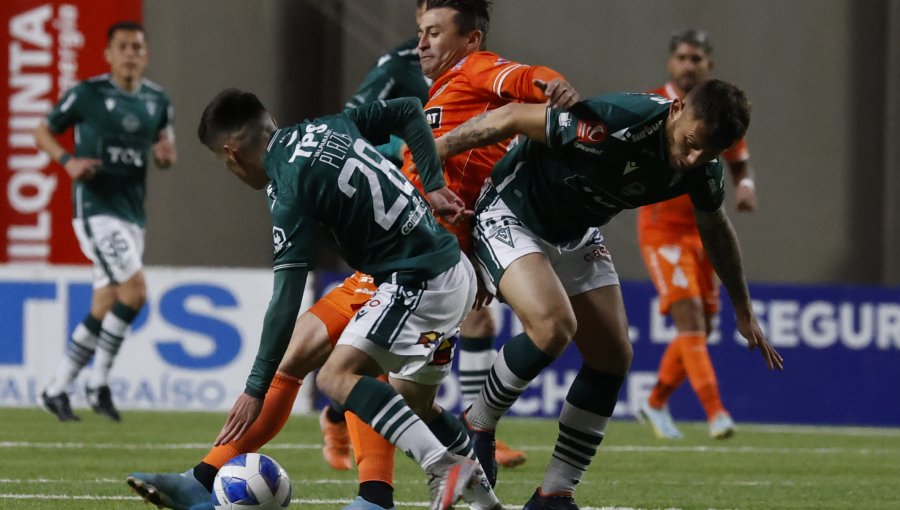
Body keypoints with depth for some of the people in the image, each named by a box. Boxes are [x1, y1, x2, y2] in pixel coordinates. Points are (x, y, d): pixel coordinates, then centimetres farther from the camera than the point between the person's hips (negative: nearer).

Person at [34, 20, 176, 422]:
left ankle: (57, 389, 17)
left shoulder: (157, 100, 9)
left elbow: (164, 154, 20)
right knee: (135, 291, -19)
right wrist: (68, 161, -15)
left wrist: (167, 155, -4)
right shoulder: (87, 94, -6)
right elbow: (43, 132, 3)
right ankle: (99, 383, -7)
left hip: (132, 212, 6)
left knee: (104, 310, 6)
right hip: (95, 206, -6)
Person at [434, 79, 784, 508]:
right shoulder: (618, 124, -36)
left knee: (612, 357, -1)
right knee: (553, 327, -28)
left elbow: (714, 228, 10)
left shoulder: (703, 167, -13)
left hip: (577, 232, 7)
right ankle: (476, 426, -3)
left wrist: (744, 311, 19)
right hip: (511, 212, -7)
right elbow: (511, 118, -25)